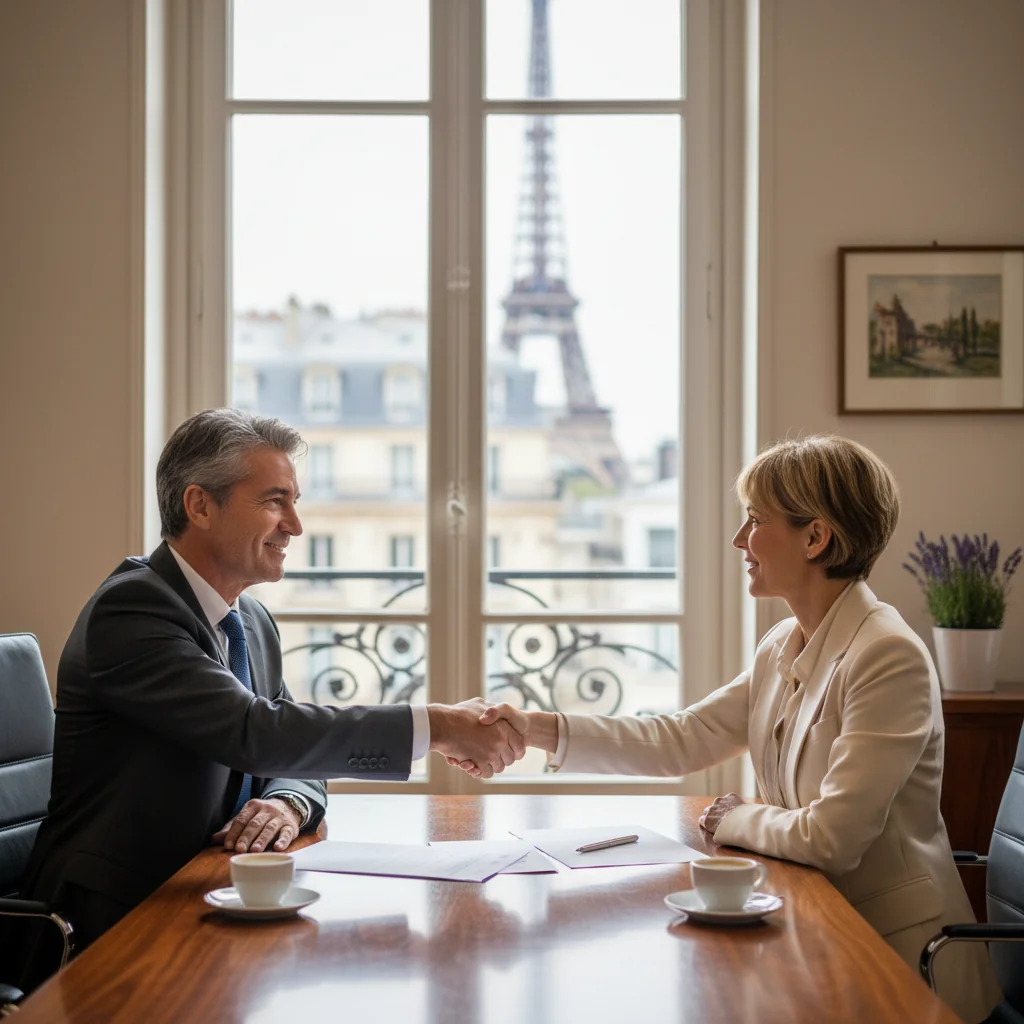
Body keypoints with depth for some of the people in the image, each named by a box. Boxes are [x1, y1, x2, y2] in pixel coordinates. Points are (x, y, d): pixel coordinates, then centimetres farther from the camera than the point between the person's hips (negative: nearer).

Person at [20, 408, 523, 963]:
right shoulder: (130, 608, -17)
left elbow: (295, 752, 14)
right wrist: (436, 725, -27)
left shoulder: (253, 622, 12)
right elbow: (254, 734, -27)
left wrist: (289, 804, -11)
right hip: (117, 914, -8)